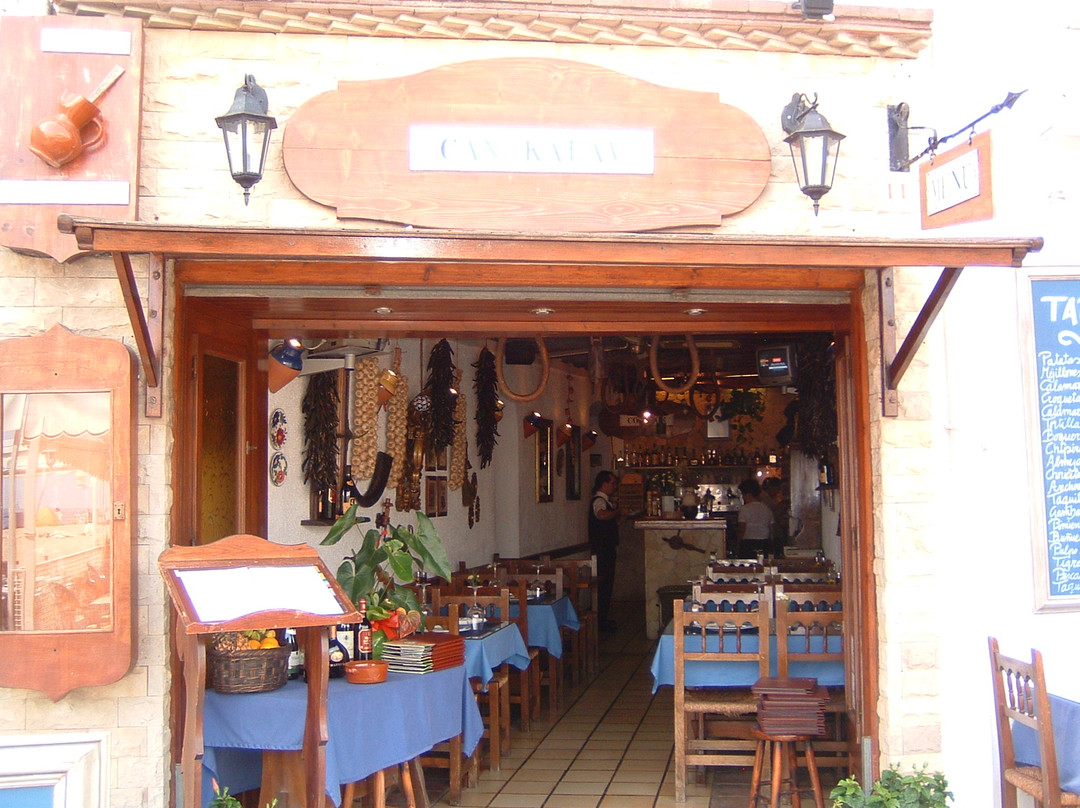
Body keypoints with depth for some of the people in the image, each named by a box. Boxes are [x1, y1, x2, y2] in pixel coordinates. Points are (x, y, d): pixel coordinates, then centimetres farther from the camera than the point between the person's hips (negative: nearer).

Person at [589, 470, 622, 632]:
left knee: (607, 583, 14)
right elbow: (602, 515, -37)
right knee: (603, 584, -7)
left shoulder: (606, 500, 17)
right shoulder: (598, 500, -15)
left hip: (608, 548, 10)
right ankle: (601, 621, -2)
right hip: (601, 550, -10)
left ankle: (604, 618, 22)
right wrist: (617, 512, -20)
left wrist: (618, 518, 11)